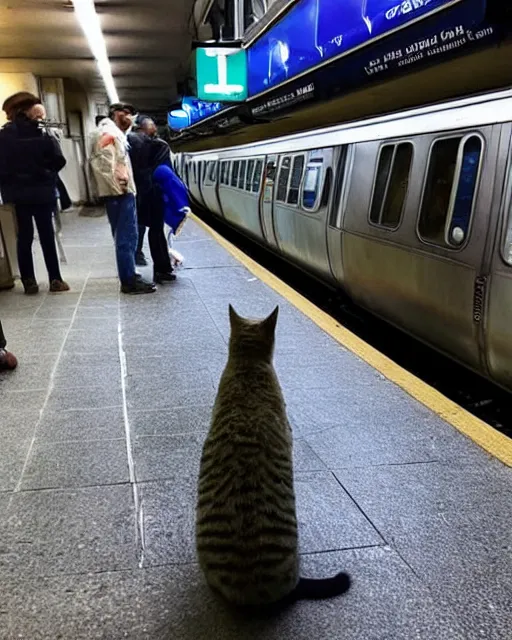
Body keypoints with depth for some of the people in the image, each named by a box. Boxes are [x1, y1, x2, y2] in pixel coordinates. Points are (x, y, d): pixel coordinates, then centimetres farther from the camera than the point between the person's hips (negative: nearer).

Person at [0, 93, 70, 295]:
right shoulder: (42, 134, -8)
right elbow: (58, 161, -10)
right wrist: (46, 174, 8)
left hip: (17, 193, 2)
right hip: (42, 191, -2)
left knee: (24, 236, 7)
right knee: (47, 235, 5)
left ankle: (29, 282, 8)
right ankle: (55, 280, 7)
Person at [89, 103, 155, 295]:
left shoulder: (115, 133, 23)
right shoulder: (108, 132, -9)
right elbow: (104, 164, -21)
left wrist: (126, 188, 14)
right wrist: (118, 188, -19)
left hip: (123, 192, 11)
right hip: (119, 193, -11)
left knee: (126, 237, 14)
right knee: (126, 237, -9)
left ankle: (129, 276, 21)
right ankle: (129, 282, -7)